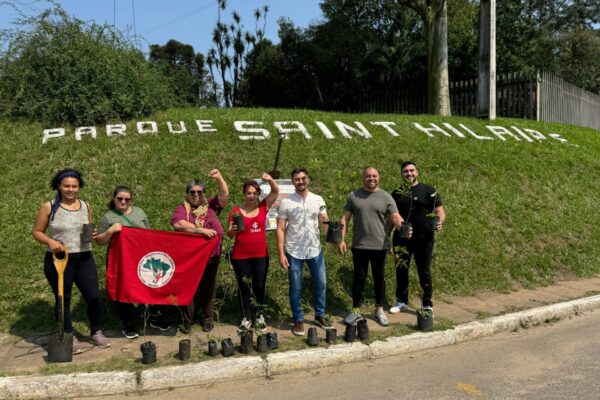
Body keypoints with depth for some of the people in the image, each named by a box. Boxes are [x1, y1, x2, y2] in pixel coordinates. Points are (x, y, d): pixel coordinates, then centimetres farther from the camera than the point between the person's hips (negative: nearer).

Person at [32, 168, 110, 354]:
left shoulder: (86, 206, 8)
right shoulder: (49, 207, -3)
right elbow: (37, 232, 2)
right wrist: (51, 242, -16)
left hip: (84, 259, 3)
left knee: (93, 296, 1)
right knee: (63, 299, 7)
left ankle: (96, 332, 20)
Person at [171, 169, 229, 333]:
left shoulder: (210, 205, 7)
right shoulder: (182, 208, -1)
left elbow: (225, 195, -5)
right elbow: (177, 224, -20)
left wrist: (219, 178, -20)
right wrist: (201, 230, -27)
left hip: (211, 256, 2)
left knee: (208, 288, 12)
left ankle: (207, 319, 25)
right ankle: (187, 320, 19)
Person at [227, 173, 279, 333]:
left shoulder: (263, 207, 2)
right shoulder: (236, 210, -3)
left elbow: (276, 191, -7)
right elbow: (229, 234, 0)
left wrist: (270, 179, -25)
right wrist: (233, 230, -23)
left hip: (261, 255, 2)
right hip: (240, 256, -1)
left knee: (259, 286, 9)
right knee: (244, 287, 7)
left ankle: (260, 316, 24)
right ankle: (247, 318, 19)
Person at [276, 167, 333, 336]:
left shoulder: (318, 200, 1)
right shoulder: (286, 202, -6)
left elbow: (325, 222, 0)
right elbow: (280, 229, -5)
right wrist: (281, 253, -11)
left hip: (315, 250, 3)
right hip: (294, 252, -2)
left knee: (321, 283, 12)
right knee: (296, 287, 7)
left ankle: (320, 315, 30)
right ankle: (298, 320, 21)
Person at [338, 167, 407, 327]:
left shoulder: (386, 197, 0)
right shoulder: (354, 196, 3)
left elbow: (396, 218, -9)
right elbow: (345, 219, 3)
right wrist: (342, 239, -4)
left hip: (379, 246, 0)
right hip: (359, 246, 0)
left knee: (379, 278, 11)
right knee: (359, 278, 8)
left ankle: (379, 311, 25)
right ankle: (355, 311, 19)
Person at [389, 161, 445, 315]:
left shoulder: (429, 191, 2)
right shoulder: (397, 193, 10)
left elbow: (440, 212, 0)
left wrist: (440, 222, -21)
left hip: (424, 239, -2)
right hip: (401, 239, 2)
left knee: (424, 271, 4)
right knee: (401, 269, 7)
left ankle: (427, 304, 17)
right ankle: (401, 301, 24)